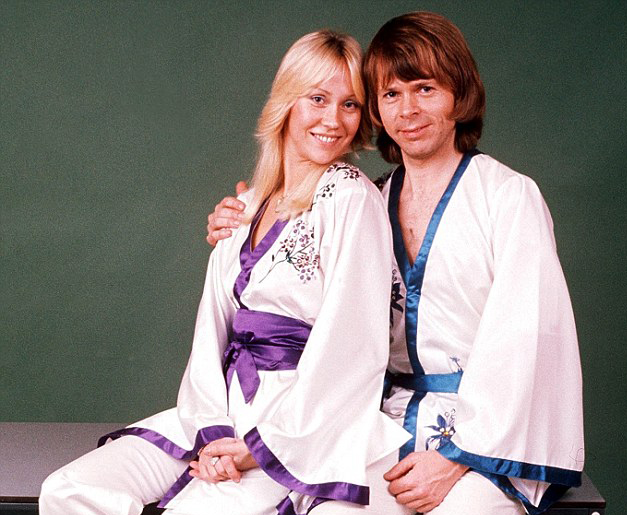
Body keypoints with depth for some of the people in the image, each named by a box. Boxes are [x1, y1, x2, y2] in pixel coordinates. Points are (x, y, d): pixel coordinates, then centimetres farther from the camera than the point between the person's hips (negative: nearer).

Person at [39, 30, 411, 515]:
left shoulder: (352, 198, -8)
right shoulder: (246, 207, 13)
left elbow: (349, 345, -15)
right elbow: (214, 324, 8)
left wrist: (262, 445, -13)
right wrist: (212, 430, -7)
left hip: (306, 427, -6)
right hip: (229, 412, 7)